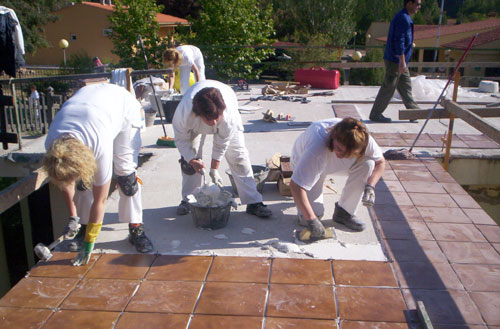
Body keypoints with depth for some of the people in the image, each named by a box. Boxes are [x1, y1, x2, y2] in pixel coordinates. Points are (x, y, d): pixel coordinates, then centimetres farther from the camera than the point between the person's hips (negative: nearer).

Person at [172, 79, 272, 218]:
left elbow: (221, 144, -27)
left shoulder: (229, 114, -45)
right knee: (188, 157, -5)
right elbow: (181, 139, -22)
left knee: (238, 155, -10)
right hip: (196, 124, 1)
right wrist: (192, 160, -33)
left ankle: (253, 202, -5)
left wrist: (214, 169, -19)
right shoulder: (184, 113, -43)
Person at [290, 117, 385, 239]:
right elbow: (295, 186, -43)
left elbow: (380, 161, -9)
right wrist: (311, 220, -44)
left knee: (367, 163, -25)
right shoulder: (317, 147, -44)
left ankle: (344, 212, -8)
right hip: (305, 165, -4)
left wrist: (370, 186, -26)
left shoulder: (364, 140, -30)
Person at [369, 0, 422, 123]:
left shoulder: (403, 17, 18)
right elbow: (399, 40, -22)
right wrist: (402, 61, -24)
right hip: (396, 61, -10)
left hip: (399, 61, 10)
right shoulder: (403, 18, -15)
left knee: (405, 86, 13)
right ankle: (375, 114, 5)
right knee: (388, 88, -3)